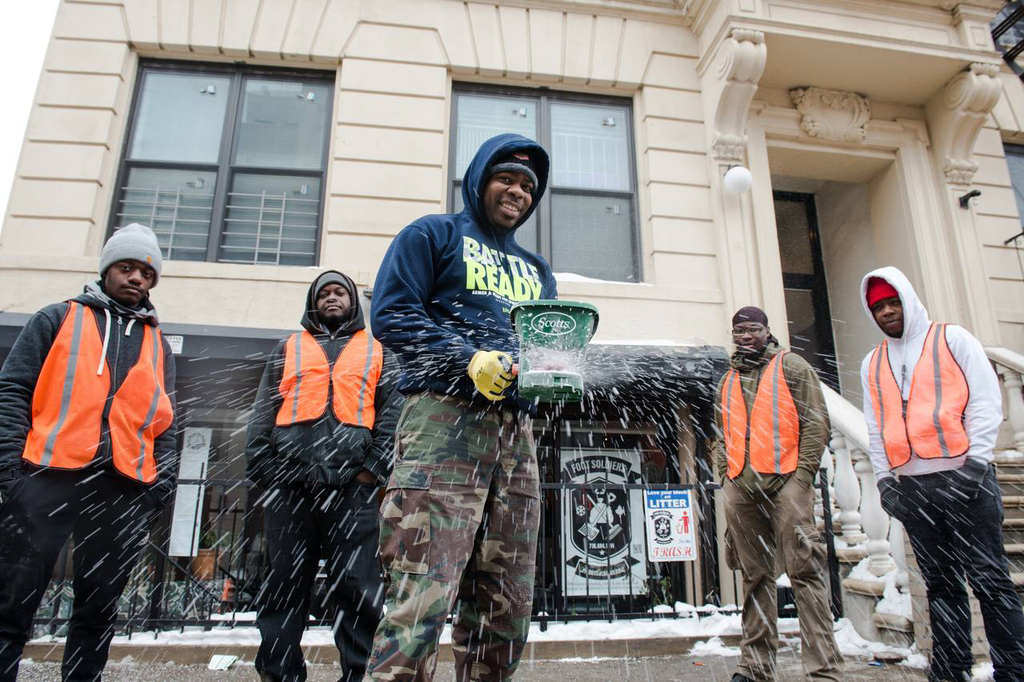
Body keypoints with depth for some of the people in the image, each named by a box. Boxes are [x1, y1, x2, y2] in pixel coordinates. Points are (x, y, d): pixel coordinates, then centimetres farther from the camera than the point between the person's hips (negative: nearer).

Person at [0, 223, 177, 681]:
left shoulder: (158, 345, 19)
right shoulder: (58, 319, 12)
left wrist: (163, 481, 5)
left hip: (124, 489, 3)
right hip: (47, 476, -2)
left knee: (98, 609, 9)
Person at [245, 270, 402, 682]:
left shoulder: (378, 352, 18)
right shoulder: (288, 349, 22)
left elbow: (392, 413, 7)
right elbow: (263, 413, 15)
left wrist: (374, 467, -7)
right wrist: (261, 469, 1)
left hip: (353, 482, -1)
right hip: (289, 480, 2)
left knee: (355, 585, -2)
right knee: (284, 583, 6)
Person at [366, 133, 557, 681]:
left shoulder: (536, 270, 29)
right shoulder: (433, 235, 11)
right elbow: (391, 314, -3)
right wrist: (470, 359, -14)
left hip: (516, 430, 7)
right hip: (444, 416, -6)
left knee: (507, 604, 7)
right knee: (424, 593, -14)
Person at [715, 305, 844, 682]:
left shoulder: (791, 366, 7)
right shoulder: (728, 380, 20)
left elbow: (816, 420, 0)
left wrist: (803, 472, -9)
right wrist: (726, 473, 9)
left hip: (786, 481, -4)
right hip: (740, 488, 5)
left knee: (804, 571, -7)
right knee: (755, 576, 8)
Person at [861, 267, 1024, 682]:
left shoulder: (952, 339, 5)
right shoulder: (872, 363, 16)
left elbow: (986, 400, -2)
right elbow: (875, 428, 17)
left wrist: (975, 462, -11)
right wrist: (884, 479, 9)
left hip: (964, 478, -4)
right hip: (911, 487, 4)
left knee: (989, 578, -1)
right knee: (940, 584, 9)